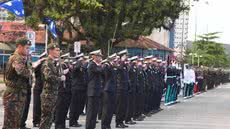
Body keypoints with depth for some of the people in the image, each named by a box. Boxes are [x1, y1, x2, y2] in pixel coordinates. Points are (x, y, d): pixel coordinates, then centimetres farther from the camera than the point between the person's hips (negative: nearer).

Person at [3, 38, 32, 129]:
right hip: (14, 94, -10)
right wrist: (30, 71, -13)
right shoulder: (17, 58, -16)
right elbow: (21, 71, -33)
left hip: (19, 95, 10)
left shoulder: (21, 58, 16)